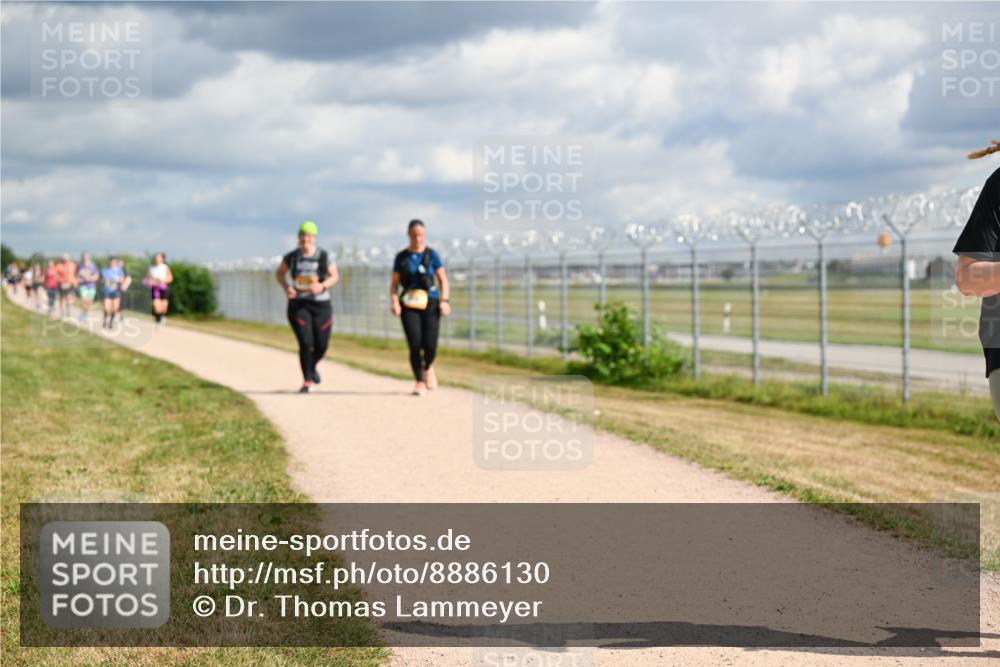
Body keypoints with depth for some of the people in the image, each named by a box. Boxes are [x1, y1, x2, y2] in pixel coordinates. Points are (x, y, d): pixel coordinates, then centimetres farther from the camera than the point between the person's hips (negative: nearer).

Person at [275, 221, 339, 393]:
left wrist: (322, 286, -14)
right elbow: (280, 273, 13)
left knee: (321, 345, 2)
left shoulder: (324, 257, -4)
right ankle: (307, 381, 0)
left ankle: (312, 366, 36)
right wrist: (286, 288, -6)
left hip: (321, 304, 1)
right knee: (305, 342, -12)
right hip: (298, 305, -1)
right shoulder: (291, 257, -1)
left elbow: (335, 276, 5)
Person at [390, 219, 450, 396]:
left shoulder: (432, 255, 6)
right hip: (409, 305, 0)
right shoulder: (402, 257, 7)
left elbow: (443, 279, 7)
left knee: (430, 345, -9)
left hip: (430, 303, 0)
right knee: (415, 344, -12)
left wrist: (444, 300, -6)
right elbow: (394, 283, 9)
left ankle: (428, 368, 25)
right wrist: (395, 302, -7)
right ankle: (419, 381, 2)